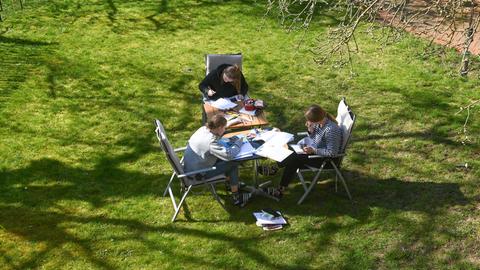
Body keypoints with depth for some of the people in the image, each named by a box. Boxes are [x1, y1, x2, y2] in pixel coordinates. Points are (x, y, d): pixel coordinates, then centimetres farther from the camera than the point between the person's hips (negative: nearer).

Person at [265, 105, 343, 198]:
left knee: (293, 159, -13)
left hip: (325, 159, -9)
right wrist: (310, 130, -12)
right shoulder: (320, 123, -6)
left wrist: (313, 150, -26)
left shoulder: (331, 130, -31)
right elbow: (313, 138, 10)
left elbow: (332, 152, -29)